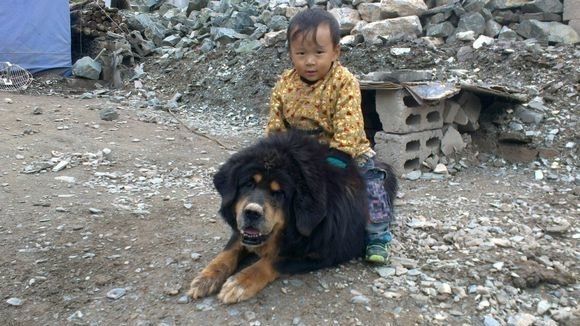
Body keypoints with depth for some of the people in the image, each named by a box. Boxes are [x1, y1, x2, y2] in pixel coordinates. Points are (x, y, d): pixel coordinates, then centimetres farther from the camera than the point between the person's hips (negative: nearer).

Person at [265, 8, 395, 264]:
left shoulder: (345, 82, -20)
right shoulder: (285, 84, -7)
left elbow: (348, 127, -26)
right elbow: (275, 126, -2)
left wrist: (335, 159, -31)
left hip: (346, 154, -3)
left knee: (371, 187, -12)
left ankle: (378, 237, 8)